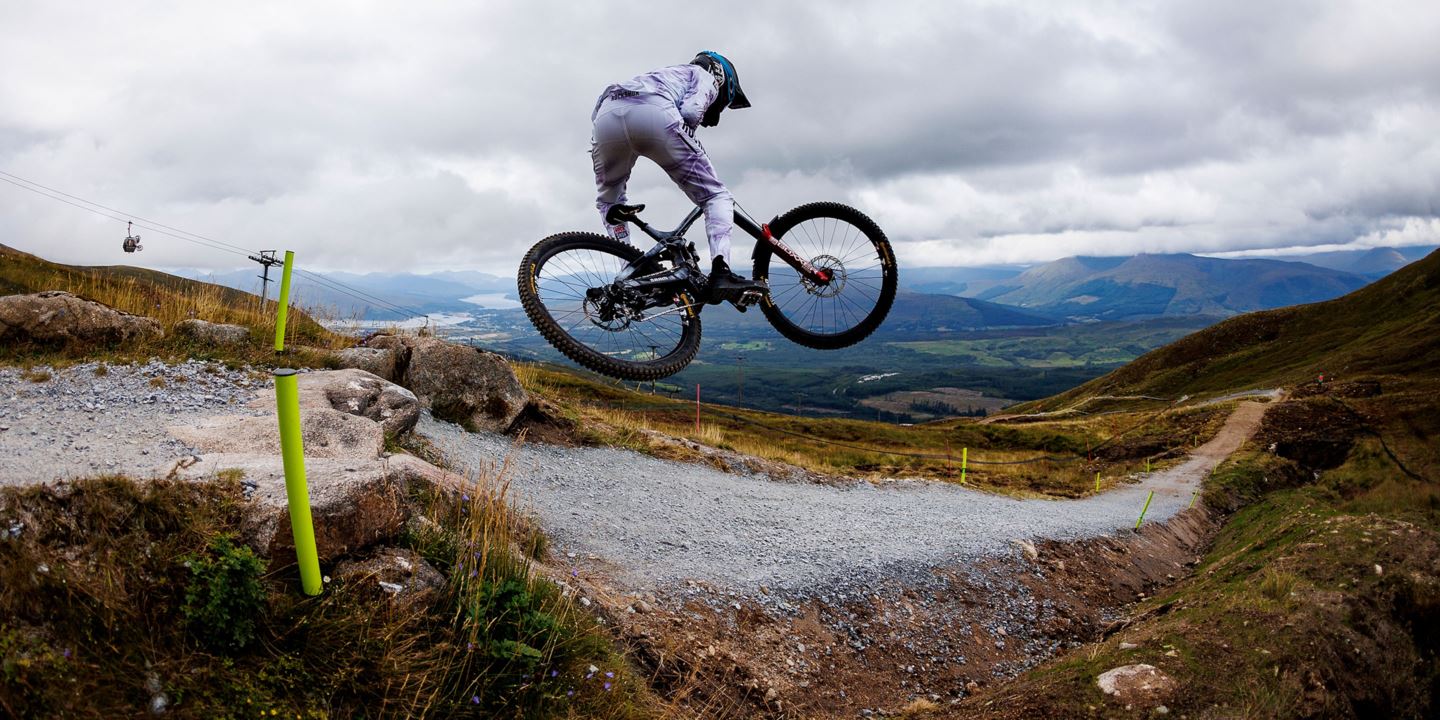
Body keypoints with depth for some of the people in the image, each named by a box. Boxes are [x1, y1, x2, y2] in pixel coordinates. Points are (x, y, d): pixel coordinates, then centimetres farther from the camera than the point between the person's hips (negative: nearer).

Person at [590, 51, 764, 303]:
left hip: (606, 116, 6)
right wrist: (687, 155, 20)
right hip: (653, 115, -6)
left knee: (607, 201, 30)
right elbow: (690, 111, 4)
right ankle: (721, 272, -13)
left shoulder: (667, 75, 46)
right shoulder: (705, 75, 27)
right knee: (716, 196, 7)